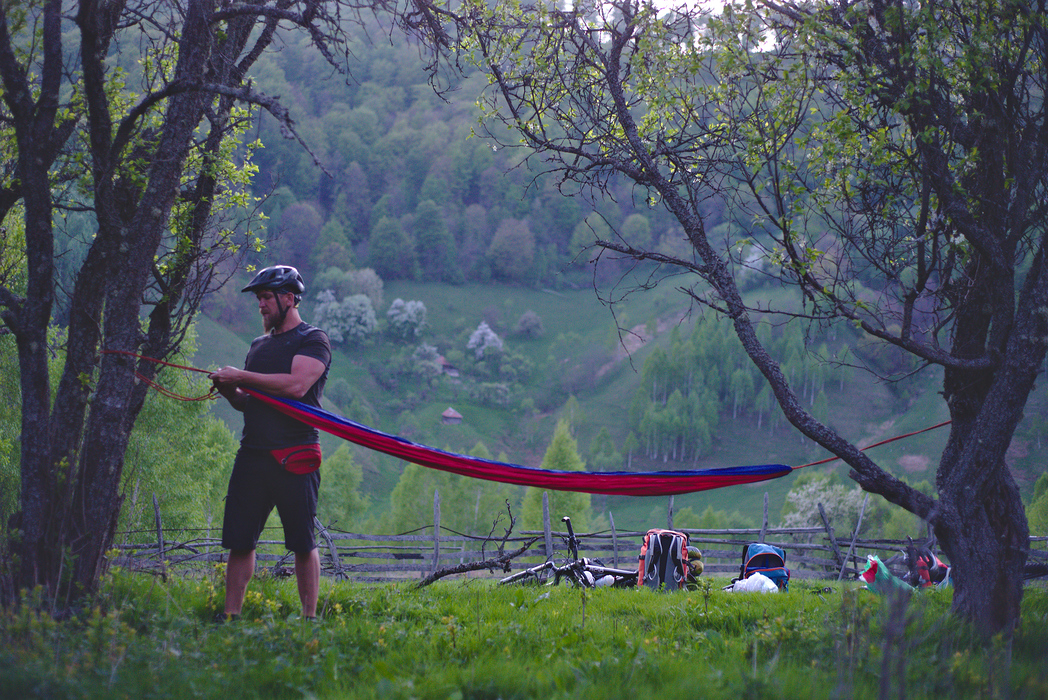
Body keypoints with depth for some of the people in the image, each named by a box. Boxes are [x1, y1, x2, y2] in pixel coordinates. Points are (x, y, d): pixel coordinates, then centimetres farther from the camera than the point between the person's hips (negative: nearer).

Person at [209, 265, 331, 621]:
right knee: (239, 538, 2)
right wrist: (228, 390, 2)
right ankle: (230, 615, 6)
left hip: (295, 455, -7)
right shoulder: (259, 344, 21)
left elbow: (297, 384, -19)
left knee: (303, 543, -4)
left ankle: (309, 618, 1)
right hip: (253, 454, 7)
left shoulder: (313, 340, -1)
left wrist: (242, 377, -15)